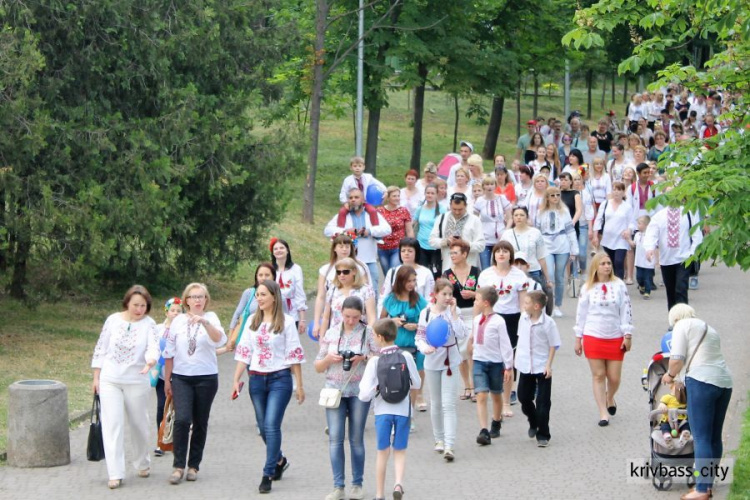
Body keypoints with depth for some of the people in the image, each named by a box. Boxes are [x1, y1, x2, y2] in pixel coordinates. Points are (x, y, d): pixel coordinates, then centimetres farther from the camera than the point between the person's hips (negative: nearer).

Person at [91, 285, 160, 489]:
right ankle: (115, 474, -7)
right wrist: (96, 377, 4)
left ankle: (142, 463, 35)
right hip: (110, 381, 1)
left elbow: (154, 347, -21)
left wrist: (150, 362, -43)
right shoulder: (113, 320, -1)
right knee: (112, 425, -6)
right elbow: (101, 349, 5)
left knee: (139, 424, 11)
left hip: (137, 382, 0)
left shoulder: (149, 324, -5)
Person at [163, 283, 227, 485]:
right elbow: (169, 352, 12)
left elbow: (220, 340, -21)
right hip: (181, 377, 0)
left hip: (206, 378, 0)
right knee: (181, 419, -14)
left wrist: (204, 322, -35)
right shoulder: (178, 321, 6)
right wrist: (167, 379, 12)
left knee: (200, 423, 6)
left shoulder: (210, 318, 0)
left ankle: (193, 465, 18)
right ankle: (178, 466, -8)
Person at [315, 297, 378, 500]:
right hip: (334, 389, 2)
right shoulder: (331, 334, 9)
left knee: (356, 439, 4)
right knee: (335, 438, -6)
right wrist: (329, 358, -8)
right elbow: (318, 367, 12)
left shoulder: (368, 333, 2)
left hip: (359, 391, -2)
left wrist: (364, 358, -16)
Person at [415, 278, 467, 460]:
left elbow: (462, 334, -15)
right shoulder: (426, 313, -2)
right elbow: (420, 337, 1)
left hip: (450, 362, -2)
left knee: (448, 404, -10)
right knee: (436, 404, 14)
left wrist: (453, 312, -17)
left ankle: (449, 446, -16)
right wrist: (425, 348, -19)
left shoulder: (453, 311, -3)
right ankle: (439, 439, 30)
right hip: (432, 362, 2)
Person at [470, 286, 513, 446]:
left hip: (496, 362, -3)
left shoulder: (498, 321, -13)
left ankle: (496, 425, 35)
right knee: (481, 396, -10)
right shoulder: (477, 319, 5)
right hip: (479, 362, 3)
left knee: (496, 395, 15)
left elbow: (505, 344, -11)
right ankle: (484, 431, -17)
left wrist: (508, 367, -11)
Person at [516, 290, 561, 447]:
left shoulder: (548, 323, -16)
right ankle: (533, 424, 39)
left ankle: (543, 435, 7)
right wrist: (518, 357, 14)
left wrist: (549, 365, -14)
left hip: (542, 368, -5)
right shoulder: (523, 318, 0)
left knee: (543, 402, -1)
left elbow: (553, 346, -10)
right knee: (524, 398, 14)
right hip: (525, 366, 5)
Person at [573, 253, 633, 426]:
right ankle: (603, 413, 5)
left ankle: (609, 398, 36)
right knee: (598, 376, 0)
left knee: (614, 377, 4)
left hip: (615, 338, 0)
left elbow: (626, 311, 0)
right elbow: (581, 313, 6)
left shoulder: (619, 285, -1)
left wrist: (627, 336, -4)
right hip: (593, 338, 0)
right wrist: (578, 338, 5)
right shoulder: (587, 288, 1)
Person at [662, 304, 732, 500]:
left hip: (702, 381, -8)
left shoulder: (682, 326, 2)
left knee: (701, 438, -7)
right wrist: (679, 377, 27)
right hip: (724, 382, 8)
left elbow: (677, 359, -7)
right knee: (715, 438, 14)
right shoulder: (710, 330, 26)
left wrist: (670, 375, 11)